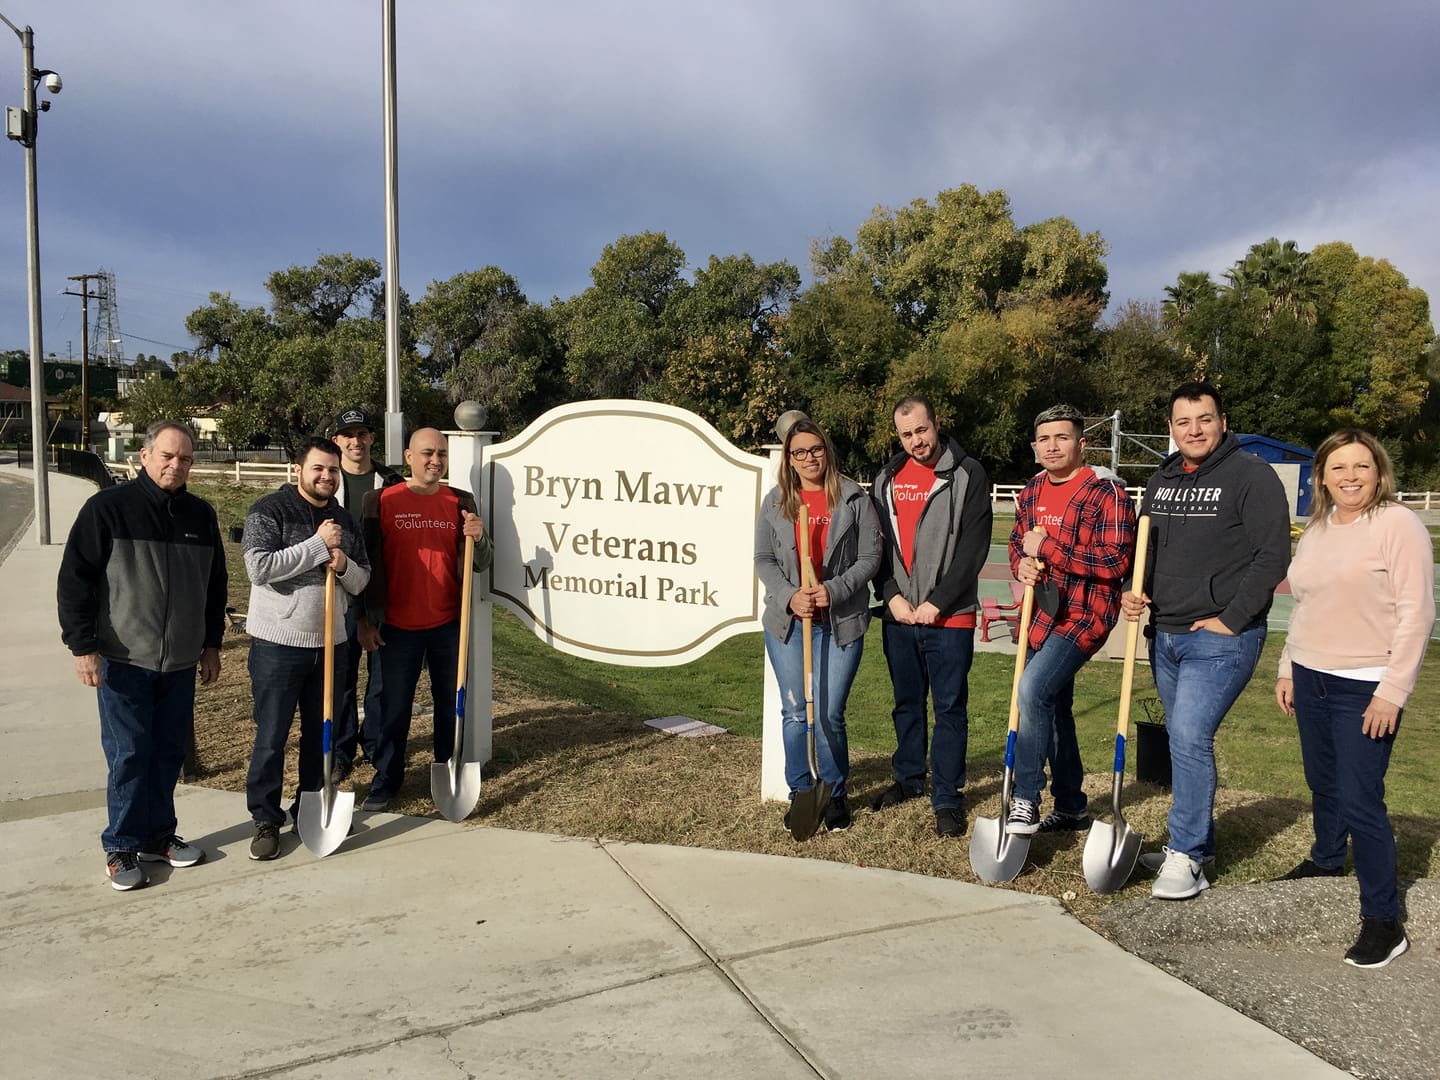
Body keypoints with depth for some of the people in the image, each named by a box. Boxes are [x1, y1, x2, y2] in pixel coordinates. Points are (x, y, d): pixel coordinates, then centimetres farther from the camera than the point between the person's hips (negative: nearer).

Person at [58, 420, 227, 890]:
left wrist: (212, 644, 15)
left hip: (181, 661, 4)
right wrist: (83, 645, -12)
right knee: (129, 755, 0)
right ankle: (122, 847, 13)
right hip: (123, 659, -4)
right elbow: (75, 579, -8)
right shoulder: (108, 507, -7)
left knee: (170, 752, 10)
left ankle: (158, 834, 24)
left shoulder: (201, 515, 7)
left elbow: (215, 584, 16)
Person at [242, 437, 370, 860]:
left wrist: (344, 564, -9)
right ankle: (266, 820, 14)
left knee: (321, 732, 14)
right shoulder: (269, 510, -7)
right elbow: (259, 567, -21)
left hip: (330, 641, 6)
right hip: (279, 643, -5)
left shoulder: (343, 518, 11)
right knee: (271, 736, 2)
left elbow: (361, 580, 14)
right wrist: (318, 544, -20)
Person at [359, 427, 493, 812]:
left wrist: (479, 537, -17)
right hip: (398, 627, -2)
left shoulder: (461, 503, 3)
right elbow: (369, 563, 0)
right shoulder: (381, 501, -3)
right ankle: (386, 779, 22)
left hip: (449, 624, 2)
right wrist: (366, 620, -1)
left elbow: (482, 564, 5)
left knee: (450, 704, 12)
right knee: (394, 707, 7)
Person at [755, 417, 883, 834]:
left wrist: (835, 590, -13)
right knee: (795, 713, 7)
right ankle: (800, 794, 21)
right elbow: (763, 559, 6)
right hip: (786, 621, 2)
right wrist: (789, 596, -10)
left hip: (840, 623, -2)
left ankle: (835, 795, 18)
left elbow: (870, 556, 0)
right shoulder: (775, 502, 8)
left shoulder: (853, 499, 2)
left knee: (829, 714, -2)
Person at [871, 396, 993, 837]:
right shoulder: (888, 478, 9)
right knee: (907, 702, 17)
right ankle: (909, 778, 32)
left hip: (949, 616, -5)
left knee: (949, 707, 1)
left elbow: (973, 548, -10)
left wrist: (937, 602, -13)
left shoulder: (967, 475, -5)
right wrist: (892, 597, -5)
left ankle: (947, 797, 10)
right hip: (898, 614, 5)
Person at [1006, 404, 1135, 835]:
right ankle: (1071, 807, 31)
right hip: (1043, 614, 8)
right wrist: (1022, 564, -3)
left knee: (1033, 691, -24)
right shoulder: (1032, 492, 9)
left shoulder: (1106, 492, -14)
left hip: (1085, 614, -8)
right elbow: (1017, 542, 21)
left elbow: (1115, 560, -22)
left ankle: (1026, 800, -11)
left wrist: (1046, 548, -21)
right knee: (1053, 707, 15)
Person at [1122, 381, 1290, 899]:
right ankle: (1197, 842, 28)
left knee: (1190, 738, -15)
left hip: (1222, 638, -7)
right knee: (1185, 741, 15)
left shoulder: (1251, 476, -9)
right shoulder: (1161, 480, 12)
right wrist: (1133, 593, 2)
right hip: (1165, 635, 7)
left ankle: (1186, 858, -5)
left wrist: (1231, 620, -16)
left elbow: (1272, 556, -13)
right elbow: (1145, 547, 21)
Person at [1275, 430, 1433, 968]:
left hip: (1365, 688, -7)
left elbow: (1416, 614, -14)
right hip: (1311, 679, 7)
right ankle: (1326, 861, 42)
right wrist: (1288, 670, 17)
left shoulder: (1399, 525, -11)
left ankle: (1384, 922, 3)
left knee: (1361, 802, -8)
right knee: (1322, 783, 19)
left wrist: (1392, 691, -17)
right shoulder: (1315, 530, 11)